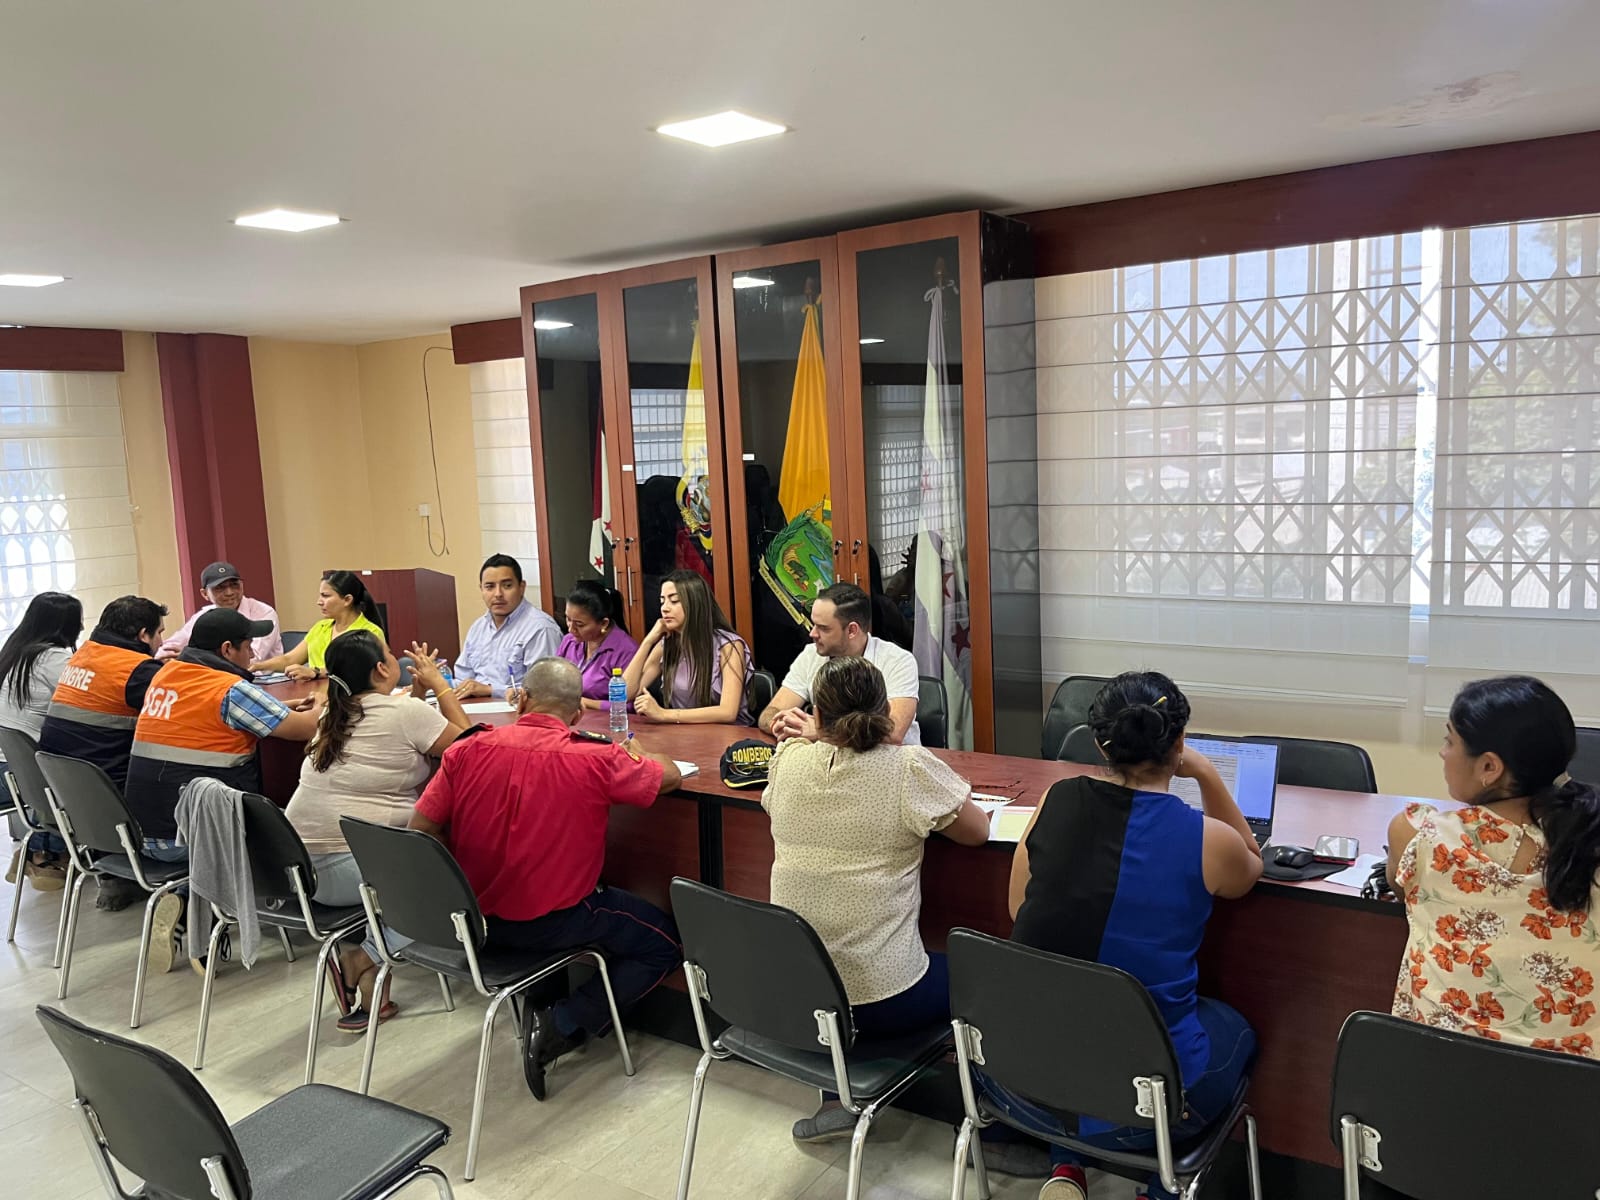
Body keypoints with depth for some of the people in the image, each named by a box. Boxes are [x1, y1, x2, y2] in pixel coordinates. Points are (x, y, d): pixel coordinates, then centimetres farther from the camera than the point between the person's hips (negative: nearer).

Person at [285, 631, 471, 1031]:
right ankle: (362, 960, 4)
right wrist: (438, 683, 11)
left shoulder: (332, 715, 12)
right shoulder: (407, 712, -10)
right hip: (351, 869, -8)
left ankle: (355, 954, 14)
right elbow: (466, 741, 4)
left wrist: (420, 687, 20)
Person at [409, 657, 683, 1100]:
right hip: (553, 924, -6)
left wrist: (471, 878, 9)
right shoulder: (596, 760, -16)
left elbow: (420, 830, -6)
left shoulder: (466, 751, -8)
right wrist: (633, 755, 18)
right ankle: (562, 1025, 0)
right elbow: (670, 776, -1)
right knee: (665, 944, 12)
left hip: (474, 916, 6)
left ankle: (545, 1003, 20)